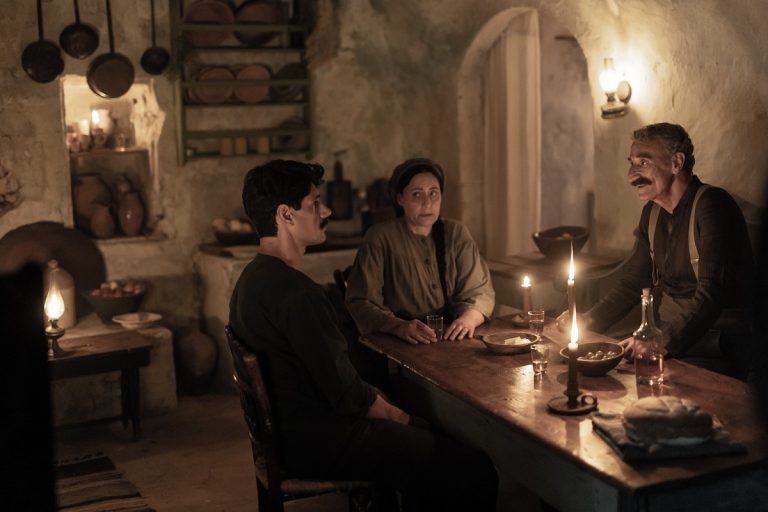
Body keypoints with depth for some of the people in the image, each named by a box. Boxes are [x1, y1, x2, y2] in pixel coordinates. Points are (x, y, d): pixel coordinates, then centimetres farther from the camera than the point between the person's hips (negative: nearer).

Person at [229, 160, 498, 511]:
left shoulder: (253, 278, 9)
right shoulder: (296, 292, -25)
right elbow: (345, 392, -21)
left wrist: (379, 402, 8)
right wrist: (396, 415, -3)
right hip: (321, 442, -11)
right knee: (475, 472, -9)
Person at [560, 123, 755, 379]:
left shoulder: (711, 205, -16)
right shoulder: (652, 213, 10)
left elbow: (711, 294, -25)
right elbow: (633, 283, 16)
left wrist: (662, 343, -35)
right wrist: (587, 321, 3)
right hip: (668, 336, 7)